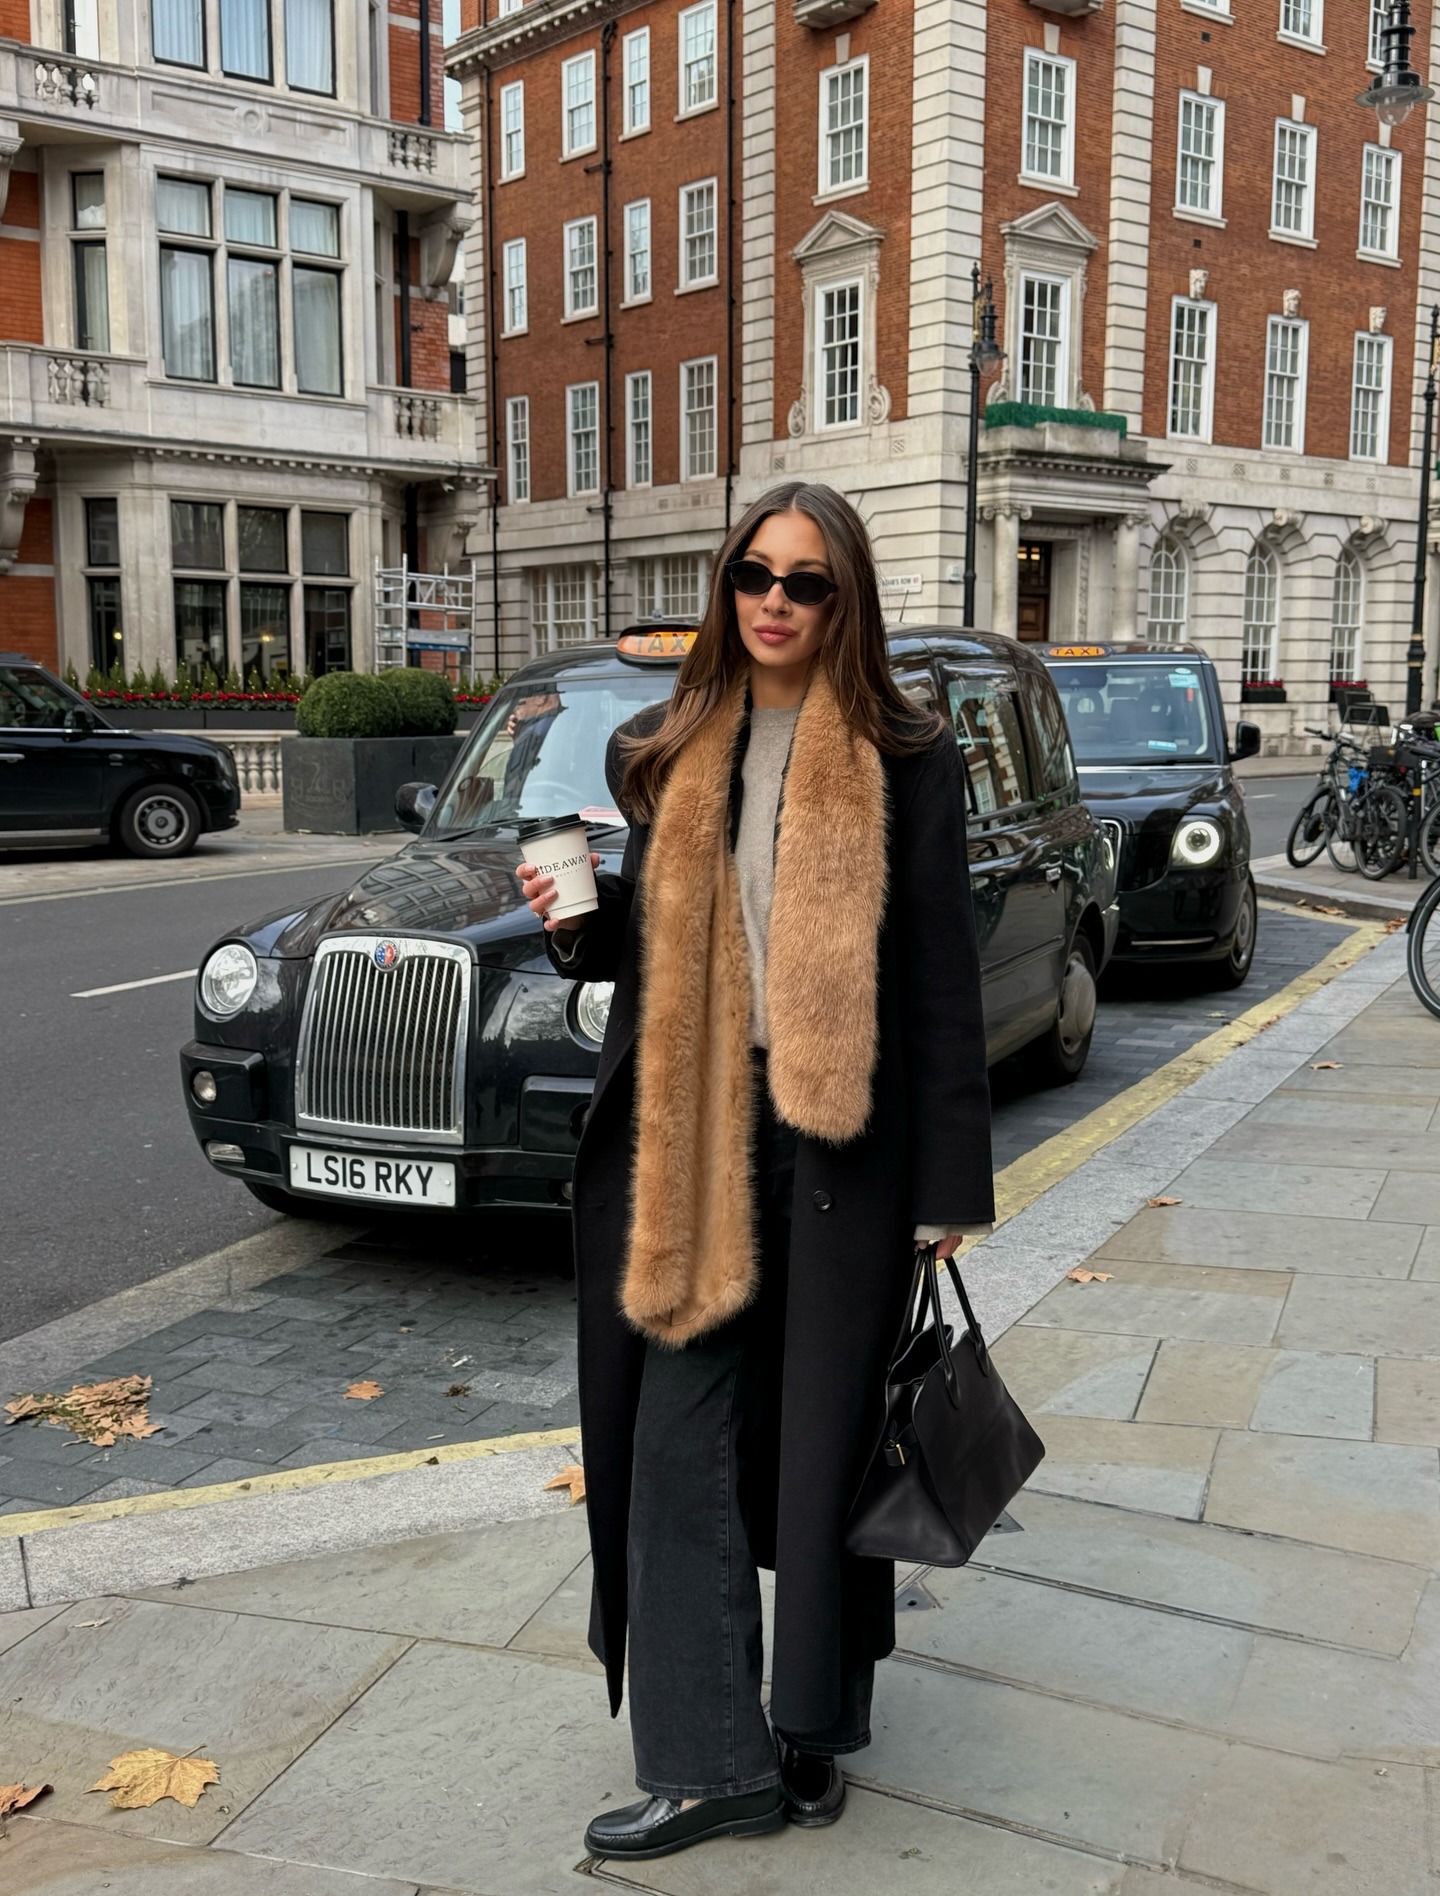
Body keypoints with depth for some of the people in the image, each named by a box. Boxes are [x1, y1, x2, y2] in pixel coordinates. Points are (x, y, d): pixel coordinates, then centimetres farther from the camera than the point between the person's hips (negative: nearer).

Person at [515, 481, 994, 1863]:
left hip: (841, 1140, -4)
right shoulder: (673, 757, 10)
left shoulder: (903, 761, -3)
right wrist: (579, 922, -6)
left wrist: (949, 1186, -6)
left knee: (824, 1436, 8)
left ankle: (813, 1733, 29)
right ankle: (710, 1761, 16)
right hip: (691, 1139, 4)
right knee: (680, 1439, 4)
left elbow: (939, 982, -4)